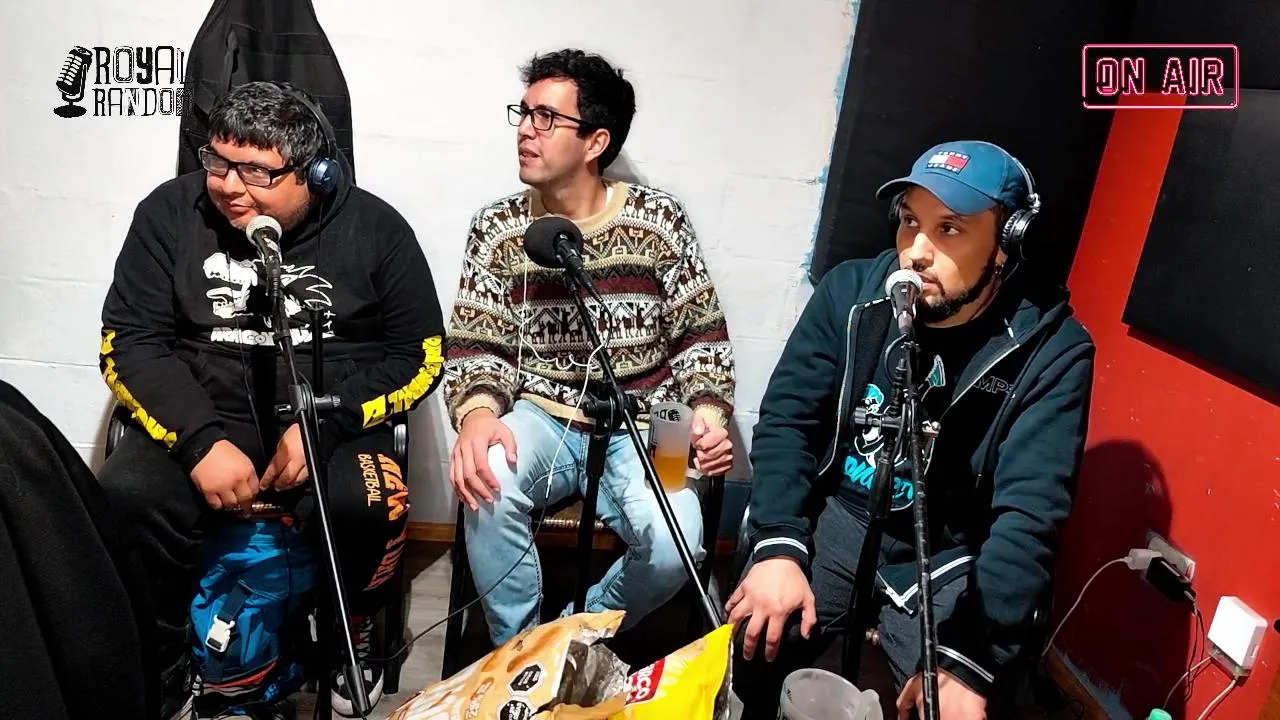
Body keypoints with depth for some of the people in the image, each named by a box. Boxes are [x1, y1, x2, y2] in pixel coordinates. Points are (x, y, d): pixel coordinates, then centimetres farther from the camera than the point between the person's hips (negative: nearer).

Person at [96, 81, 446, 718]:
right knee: (125, 500, -27)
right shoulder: (171, 213, 2)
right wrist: (201, 442, -17)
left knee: (371, 504, -31)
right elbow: (130, 342, 0)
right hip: (201, 420, 2)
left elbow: (419, 355, -3)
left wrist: (324, 424, -18)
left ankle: (352, 635, 3)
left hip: (337, 422, -1)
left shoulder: (373, 228, -2)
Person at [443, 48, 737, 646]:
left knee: (673, 548, -26)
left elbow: (701, 335, 3)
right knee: (487, 487, -32)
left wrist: (709, 411, -14)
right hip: (542, 416, 1)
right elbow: (474, 347, 0)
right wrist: (477, 412, -22)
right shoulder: (498, 228, 2)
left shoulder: (658, 218, -1)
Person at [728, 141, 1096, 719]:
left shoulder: (1052, 350, -14)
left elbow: (1028, 515, -20)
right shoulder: (851, 291, -7)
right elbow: (787, 420, -7)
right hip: (834, 518, 2)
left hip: (949, 557, -1)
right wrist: (777, 547, -20)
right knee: (750, 649, -16)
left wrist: (968, 661, -28)